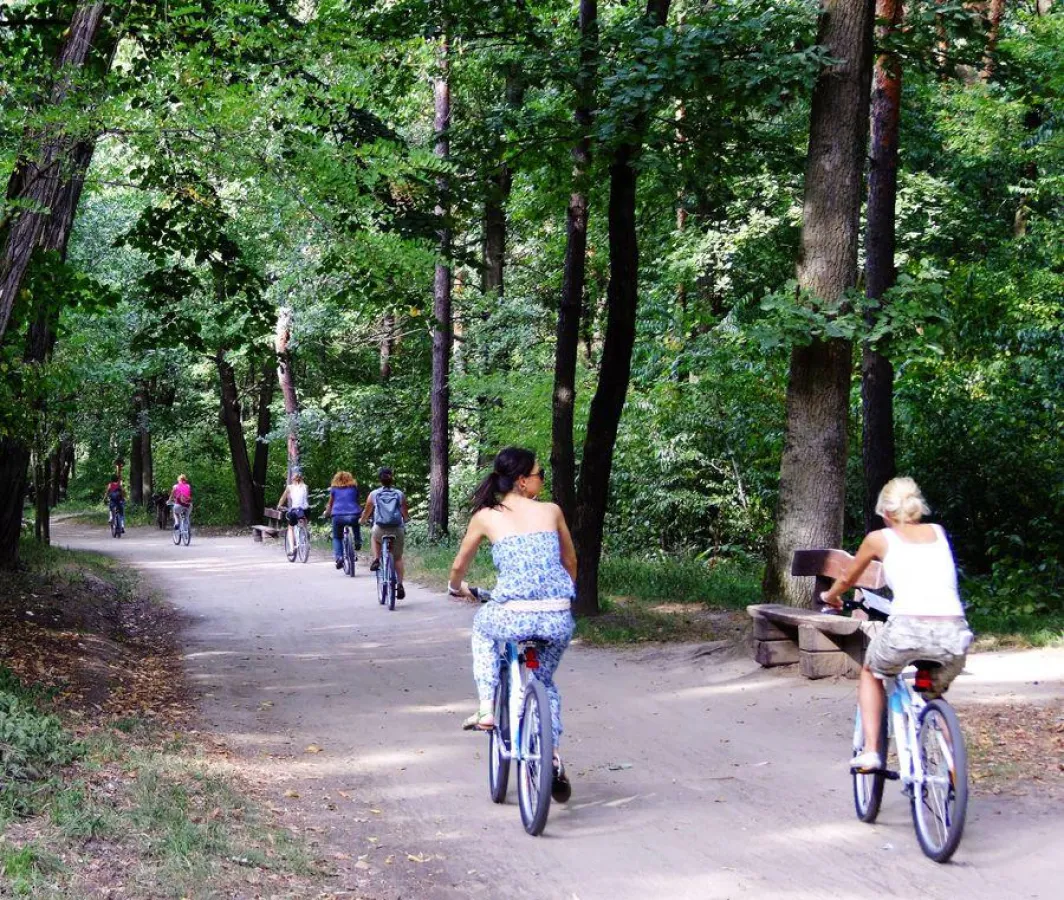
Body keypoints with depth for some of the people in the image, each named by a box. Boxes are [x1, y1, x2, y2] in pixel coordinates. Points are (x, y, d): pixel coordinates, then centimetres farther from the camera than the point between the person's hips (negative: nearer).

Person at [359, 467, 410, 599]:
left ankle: (376, 560, 17)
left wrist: (362, 520, 36)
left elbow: (366, 512, 14)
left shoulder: (374, 494, 3)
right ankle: (400, 585, 5)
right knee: (397, 558, 17)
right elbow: (405, 515, 3)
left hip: (380, 530, 0)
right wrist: (406, 519, 27)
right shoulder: (400, 494, 3)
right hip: (397, 530, 0)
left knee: (374, 536, 36)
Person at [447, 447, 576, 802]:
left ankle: (487, 708, 26)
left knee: (483, 626, 35)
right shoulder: (551, 511, 11)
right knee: (545, 683, 28)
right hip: (559, 619, 2)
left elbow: (459, 565, 22)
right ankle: (552, 758, 11)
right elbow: (570, 563, 23)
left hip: (513, 617, -2)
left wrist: (456, 588, 45)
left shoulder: (486, 517, 9)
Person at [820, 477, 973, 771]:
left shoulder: (880, 538, 15)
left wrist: (830, 596, 52)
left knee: (871, 673, 30)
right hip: (954, 633, 3)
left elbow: (848, 579, 31)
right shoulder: (939, 533, 22)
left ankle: (870, 750, 15)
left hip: (908, 628, -3)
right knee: (932, 693, 34)